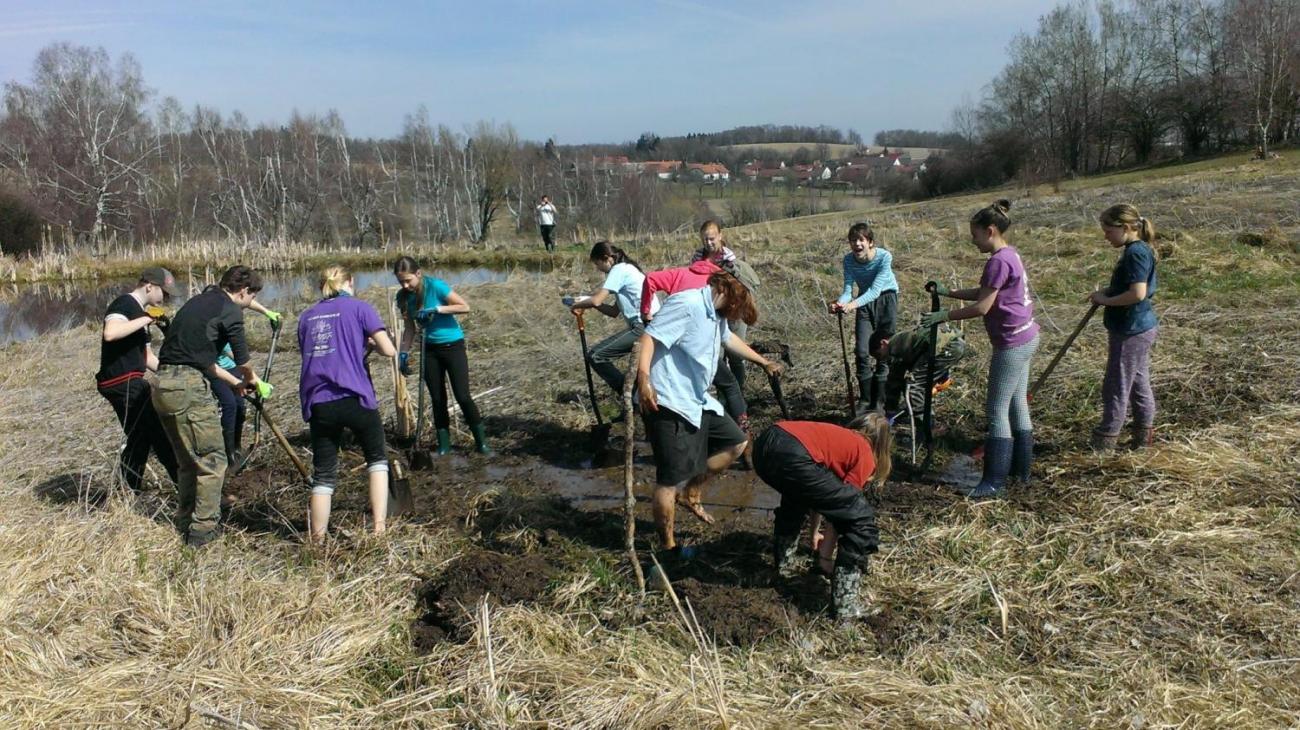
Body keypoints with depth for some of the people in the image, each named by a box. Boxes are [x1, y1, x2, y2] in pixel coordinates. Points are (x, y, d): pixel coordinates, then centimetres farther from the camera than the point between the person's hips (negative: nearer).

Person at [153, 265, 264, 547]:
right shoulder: (229, 310, -4)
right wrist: (250, 378, 23)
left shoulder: (198, 302, 22)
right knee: (212, 460, 2)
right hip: (188, 388, -9)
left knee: (189, 461, 21)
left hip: (163, 385, 9)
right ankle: (204, 529, 5)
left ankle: (184, 522, 30)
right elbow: (242, 361, 1)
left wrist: (235, 382, 34)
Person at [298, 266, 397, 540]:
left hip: (317, 403, 3)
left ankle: (317, 543, 11)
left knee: (323, 475, 10)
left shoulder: (306, 317, 16)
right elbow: (389, 351, -3)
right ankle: (379, 529, 9)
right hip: (355, 398, -3)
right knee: (377, 459, 17)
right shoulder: (359, 308, 3)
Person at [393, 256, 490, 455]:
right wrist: (404, 353, -2)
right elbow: (410, 328, 6)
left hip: (452, 345, -5)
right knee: (437, 399, 6)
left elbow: (465, 307, -18)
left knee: (462, 396, -8)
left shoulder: (435, 286, -18)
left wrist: (437, 309, -25)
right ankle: (444, 444, 16)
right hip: (429, 349, 5)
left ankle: (481, 442, 3)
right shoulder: (404, 296, -2)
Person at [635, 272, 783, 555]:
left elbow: (729, 338, 36)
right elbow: (649, 337, -25)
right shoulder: (687, 305, -16)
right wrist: (643, 378, -38)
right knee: (672, 479, -5)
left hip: (697, 401, 10)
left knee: (737, 442, 17)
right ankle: (667, 547, 9)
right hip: (669, 404, -10)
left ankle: (692, 495, 27)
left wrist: (764, 362, 47)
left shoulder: (715, 314, 16)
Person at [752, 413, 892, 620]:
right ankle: (845, 602, 9)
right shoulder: (865, 456, 16)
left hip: (765, 443, 8)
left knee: (798, 492, 40)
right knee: (860, 517, 7)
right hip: (792, 456, -8)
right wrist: (825, 557, 28)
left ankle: (783, 561, 45)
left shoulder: (838, 436, 35)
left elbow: (824, 489, 46)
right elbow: (842, 509, 15)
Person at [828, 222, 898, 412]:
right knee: (861, 352, -5)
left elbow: (875, 289, -33)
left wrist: (854, 304, -50)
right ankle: (865, 401, 6)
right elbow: (848, 289, -19)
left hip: (886, 298, -3)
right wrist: (840, 303, -43)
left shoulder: (884, 257, -26)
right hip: (865, 301, 3)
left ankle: (878, 402, 6)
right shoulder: (849, 260, -15)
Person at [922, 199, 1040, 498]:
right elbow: (983, 293, 18)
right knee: (1017, 406, 16)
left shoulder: (999, 261, -18)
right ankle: (1021, 469, 25)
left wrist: (943, 315, -13)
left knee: (997, 410, -5)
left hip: (1012, 343, -10)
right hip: (1025, 338, 10)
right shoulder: (1010, 255, 13)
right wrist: (947, 291, 12)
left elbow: (982, 307, -19)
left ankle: (994, 482, -1)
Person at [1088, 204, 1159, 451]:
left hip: (1131, 331, -10)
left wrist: (1106, 300, -17)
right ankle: (1143, 435, 26)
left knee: (1116, 386, -2)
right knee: (1139, 383, 16)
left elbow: (1138, 293, -28)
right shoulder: (1139, 250, 12)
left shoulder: (1135, 253, -20)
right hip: (1140, 328, 10)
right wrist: (1108, 292, 7)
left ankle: (1105, 440, 6)